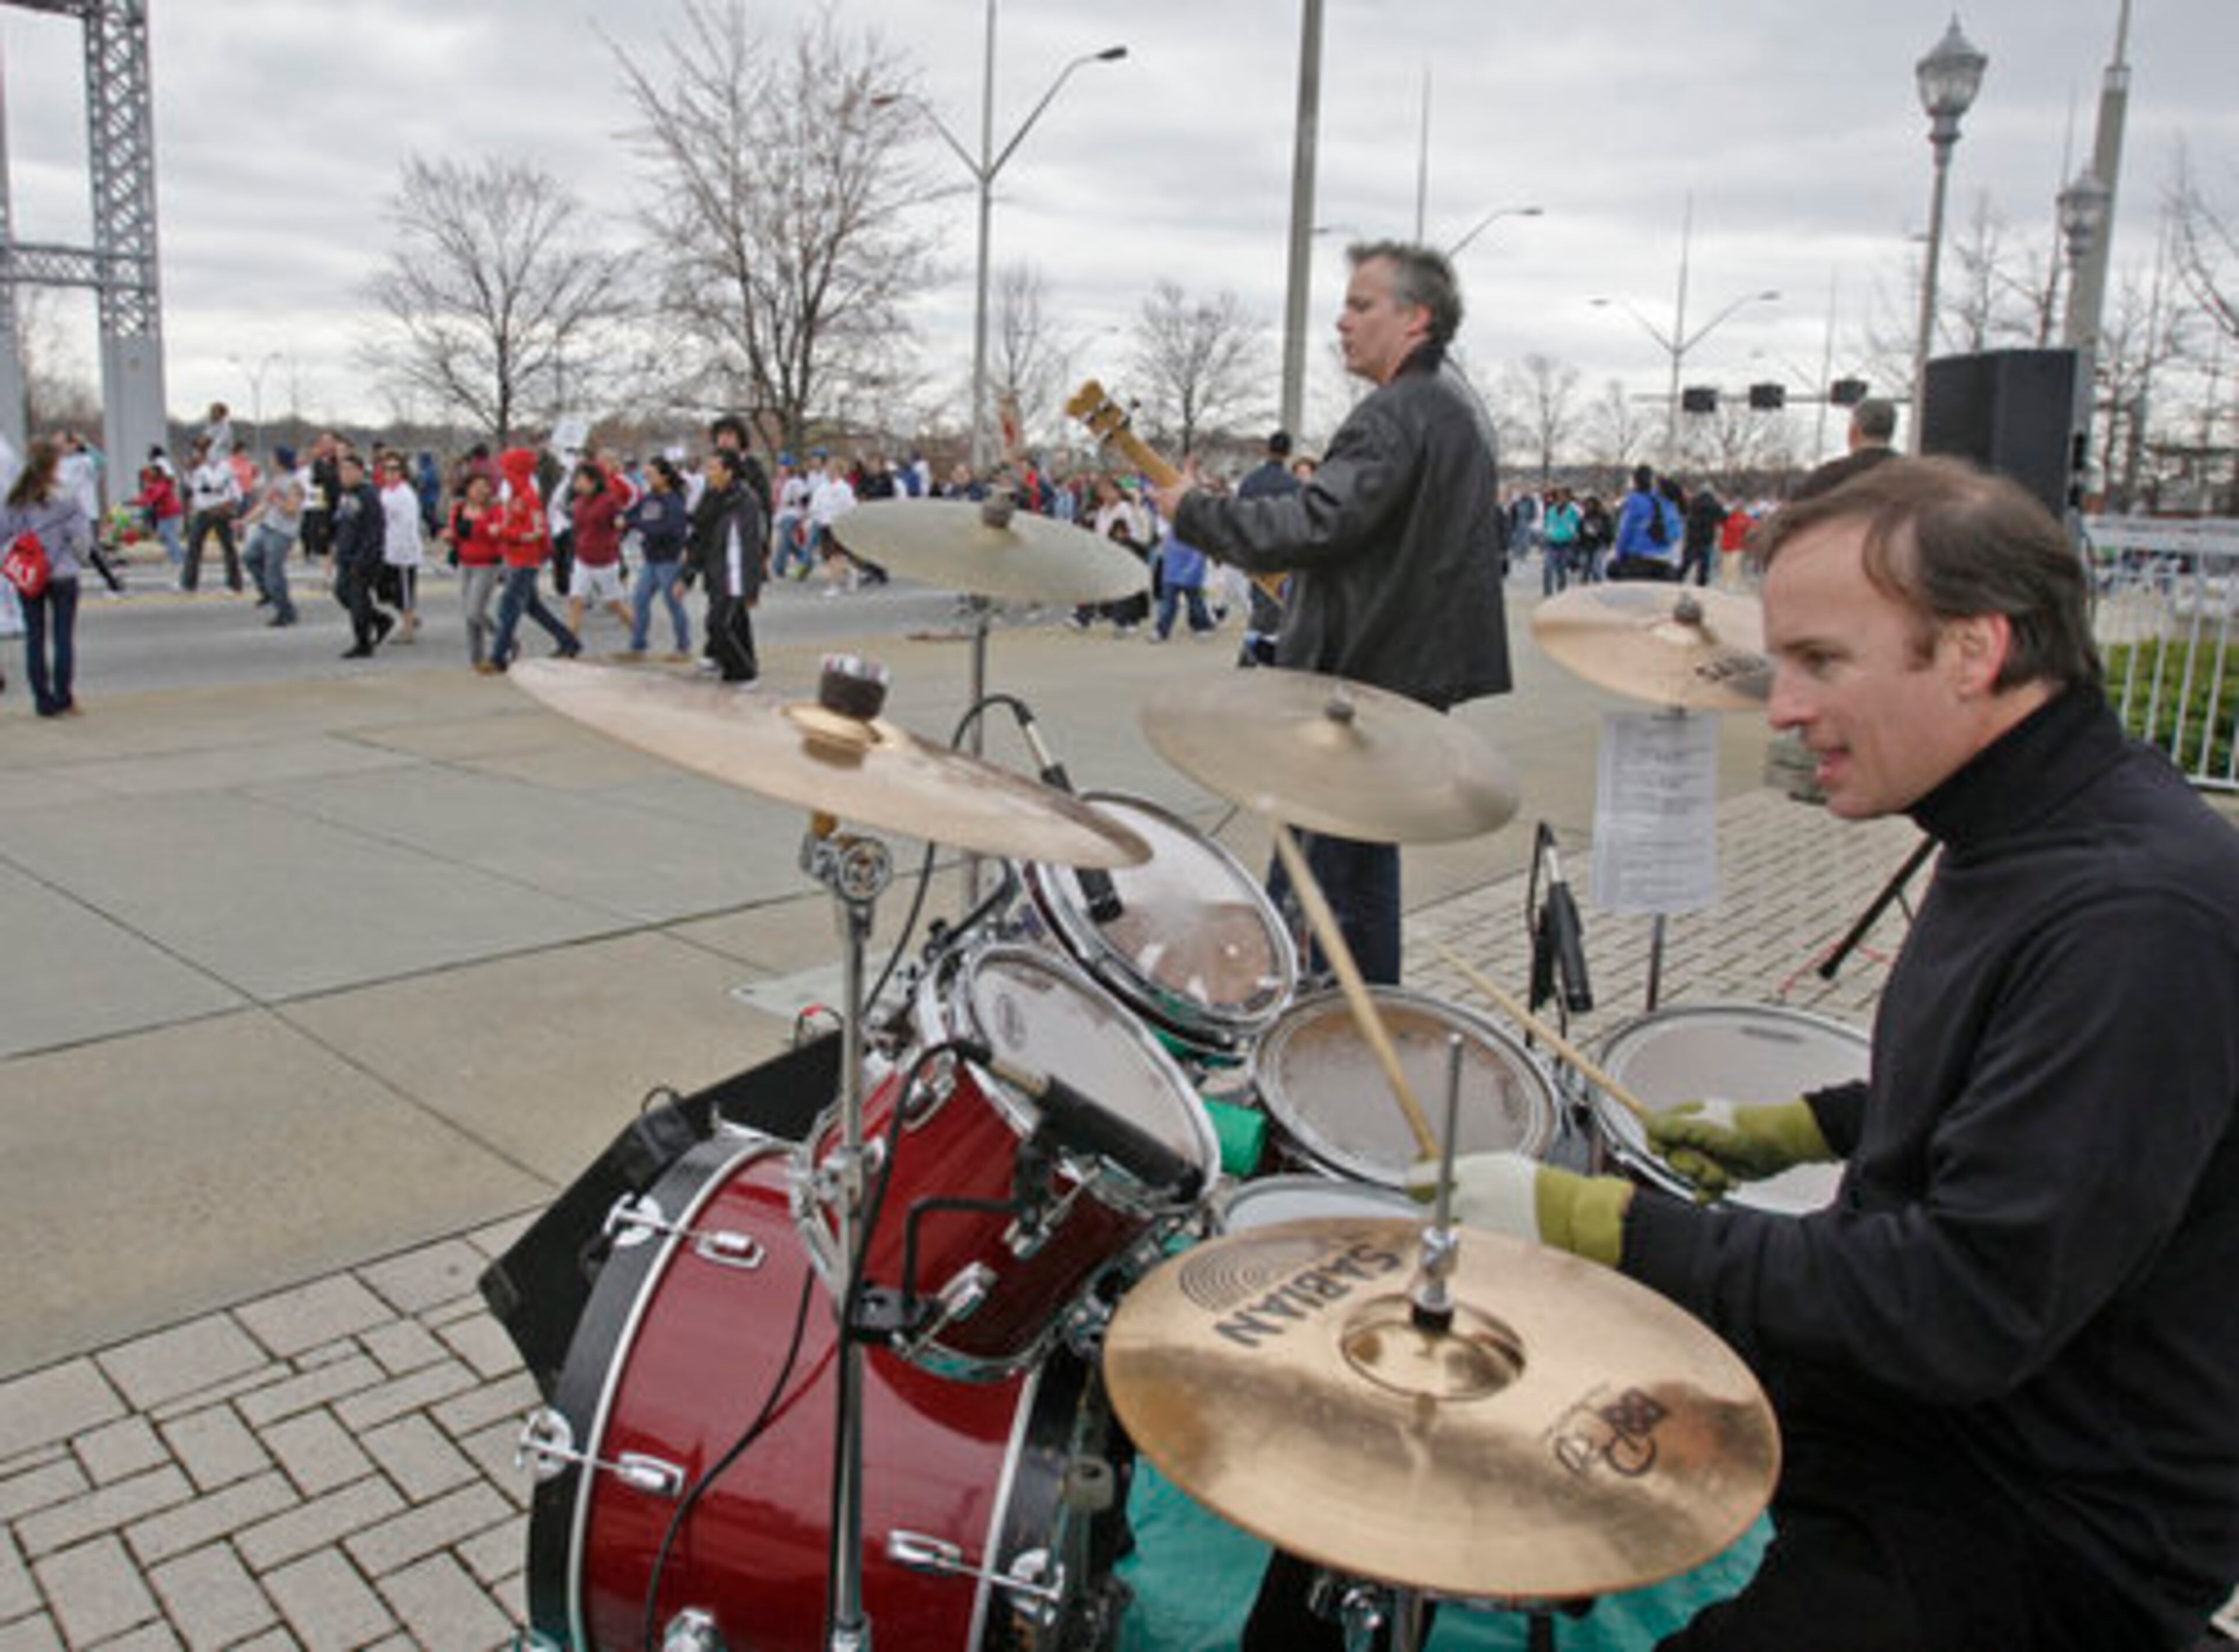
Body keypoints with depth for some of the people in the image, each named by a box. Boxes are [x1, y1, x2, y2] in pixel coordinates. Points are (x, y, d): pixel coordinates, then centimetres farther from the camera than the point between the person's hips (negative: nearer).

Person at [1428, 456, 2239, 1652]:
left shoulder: (2141, 914, -30)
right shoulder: (2029, 832, 2)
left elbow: (1969, 1309, -32)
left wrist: (1600, 1225, -29)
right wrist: (1796, 1130, 15)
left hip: (2053, 1530, -9)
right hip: (1907, 1368, 9)